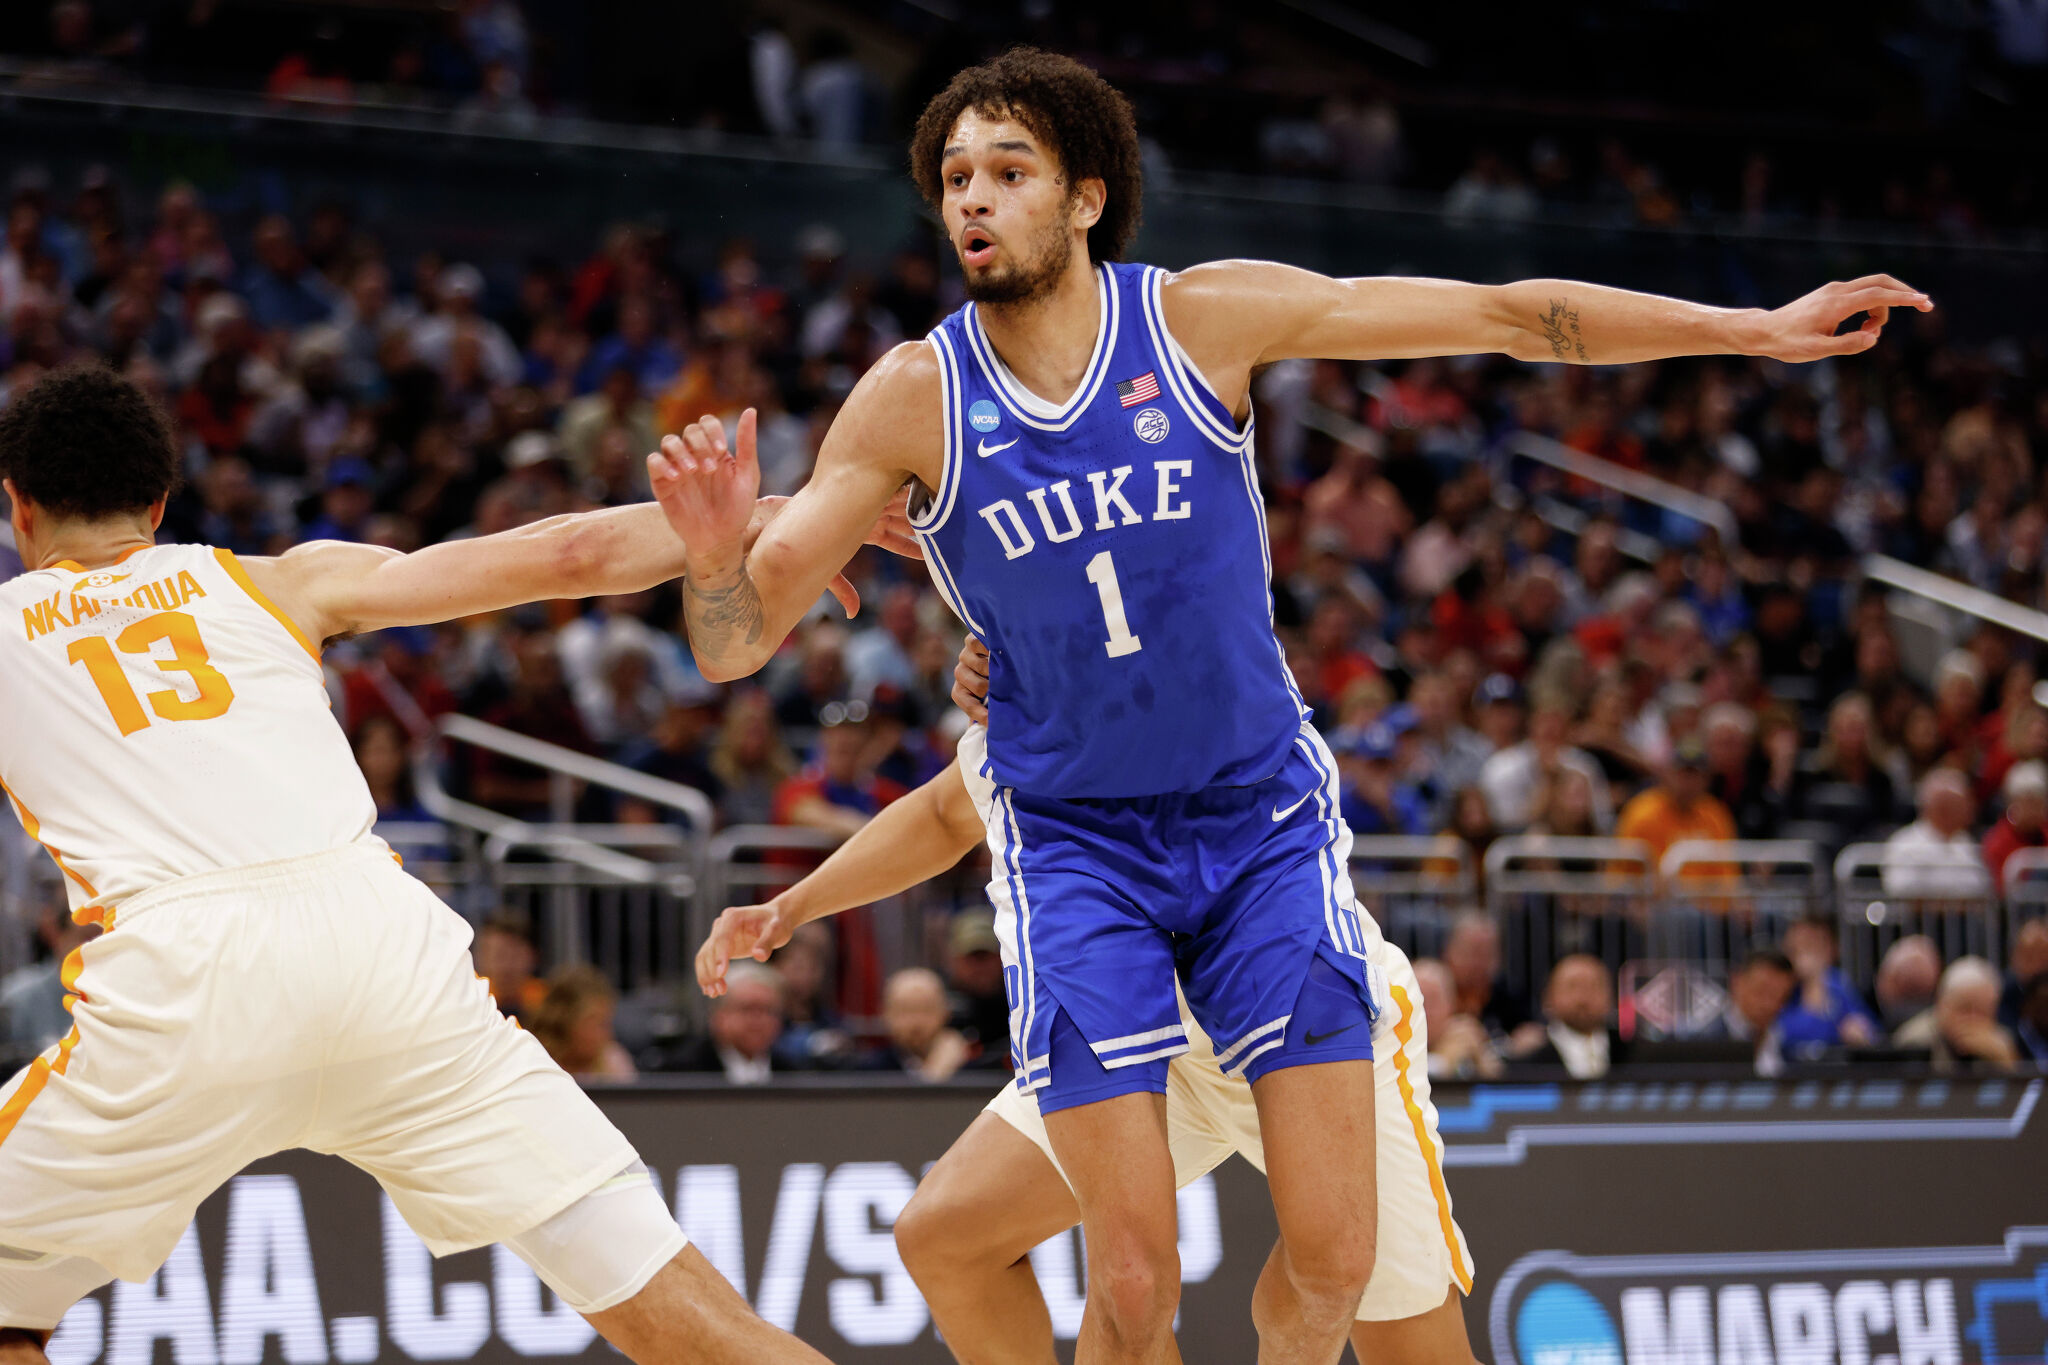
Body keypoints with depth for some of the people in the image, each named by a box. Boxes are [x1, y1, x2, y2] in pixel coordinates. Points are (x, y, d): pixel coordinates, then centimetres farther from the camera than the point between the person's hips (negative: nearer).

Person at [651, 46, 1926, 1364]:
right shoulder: (915, 395, -10)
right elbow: (737, 643, -10)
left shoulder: (1207, 315, -9)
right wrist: (716, 547, -33)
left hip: (1264, 821, 1)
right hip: (1076, 847, -1)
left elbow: (1506, 316, -3)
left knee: (1334, 1258, -4)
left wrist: (1754, 329, -4)